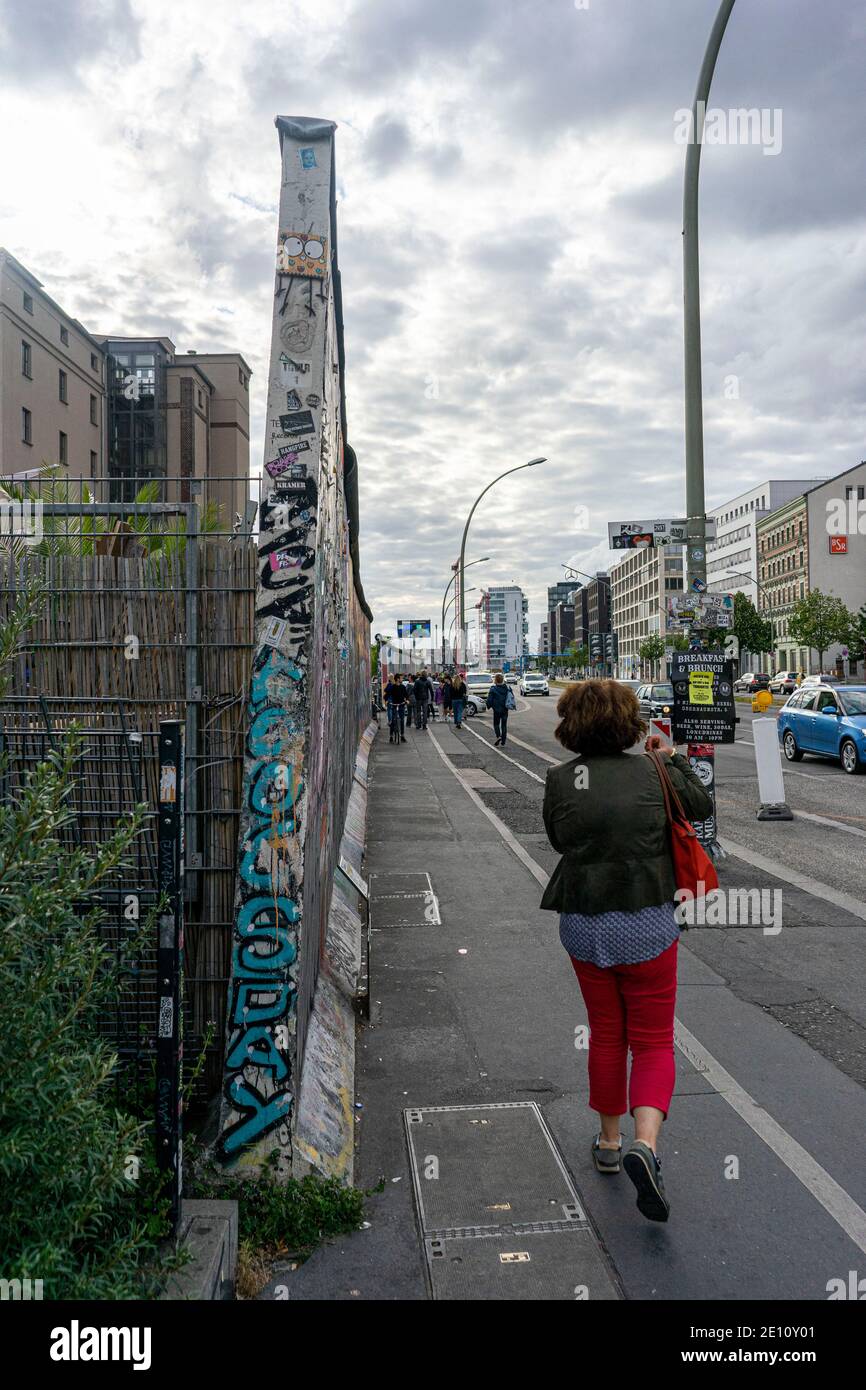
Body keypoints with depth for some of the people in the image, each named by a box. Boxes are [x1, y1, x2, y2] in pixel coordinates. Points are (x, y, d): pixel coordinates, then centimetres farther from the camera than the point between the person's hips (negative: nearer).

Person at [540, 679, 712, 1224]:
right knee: (653, 1042, 10)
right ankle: (645, 1143, -10)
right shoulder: (654, 773, -9)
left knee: (605, 1036, 21)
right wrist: (674, 758, 20)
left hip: (582, 925, 2)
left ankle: (609, 1141, 35)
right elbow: (703, 806, 9)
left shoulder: (559, 780, -7)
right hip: (646, 924, -2)